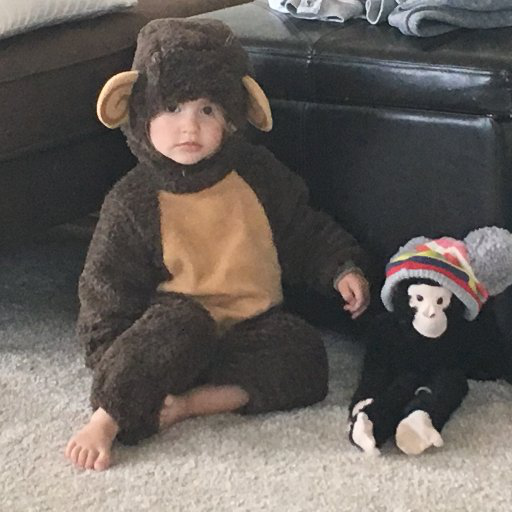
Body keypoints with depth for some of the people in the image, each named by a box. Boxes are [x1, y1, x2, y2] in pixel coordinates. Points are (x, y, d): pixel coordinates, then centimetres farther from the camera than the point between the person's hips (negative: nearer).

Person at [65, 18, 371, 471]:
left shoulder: (259, 176, 2)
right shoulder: (133, 202, -5)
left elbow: (307, 233, 15)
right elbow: (108, 285, -1)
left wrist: (342, 270, 1)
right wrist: (113, 362, -9)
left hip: (254, 322, 3)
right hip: (179, 318, -3)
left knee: (304, 358, -26)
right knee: (178, 325, -38)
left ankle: (184, 404, -31)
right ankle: (105, 421, -35)